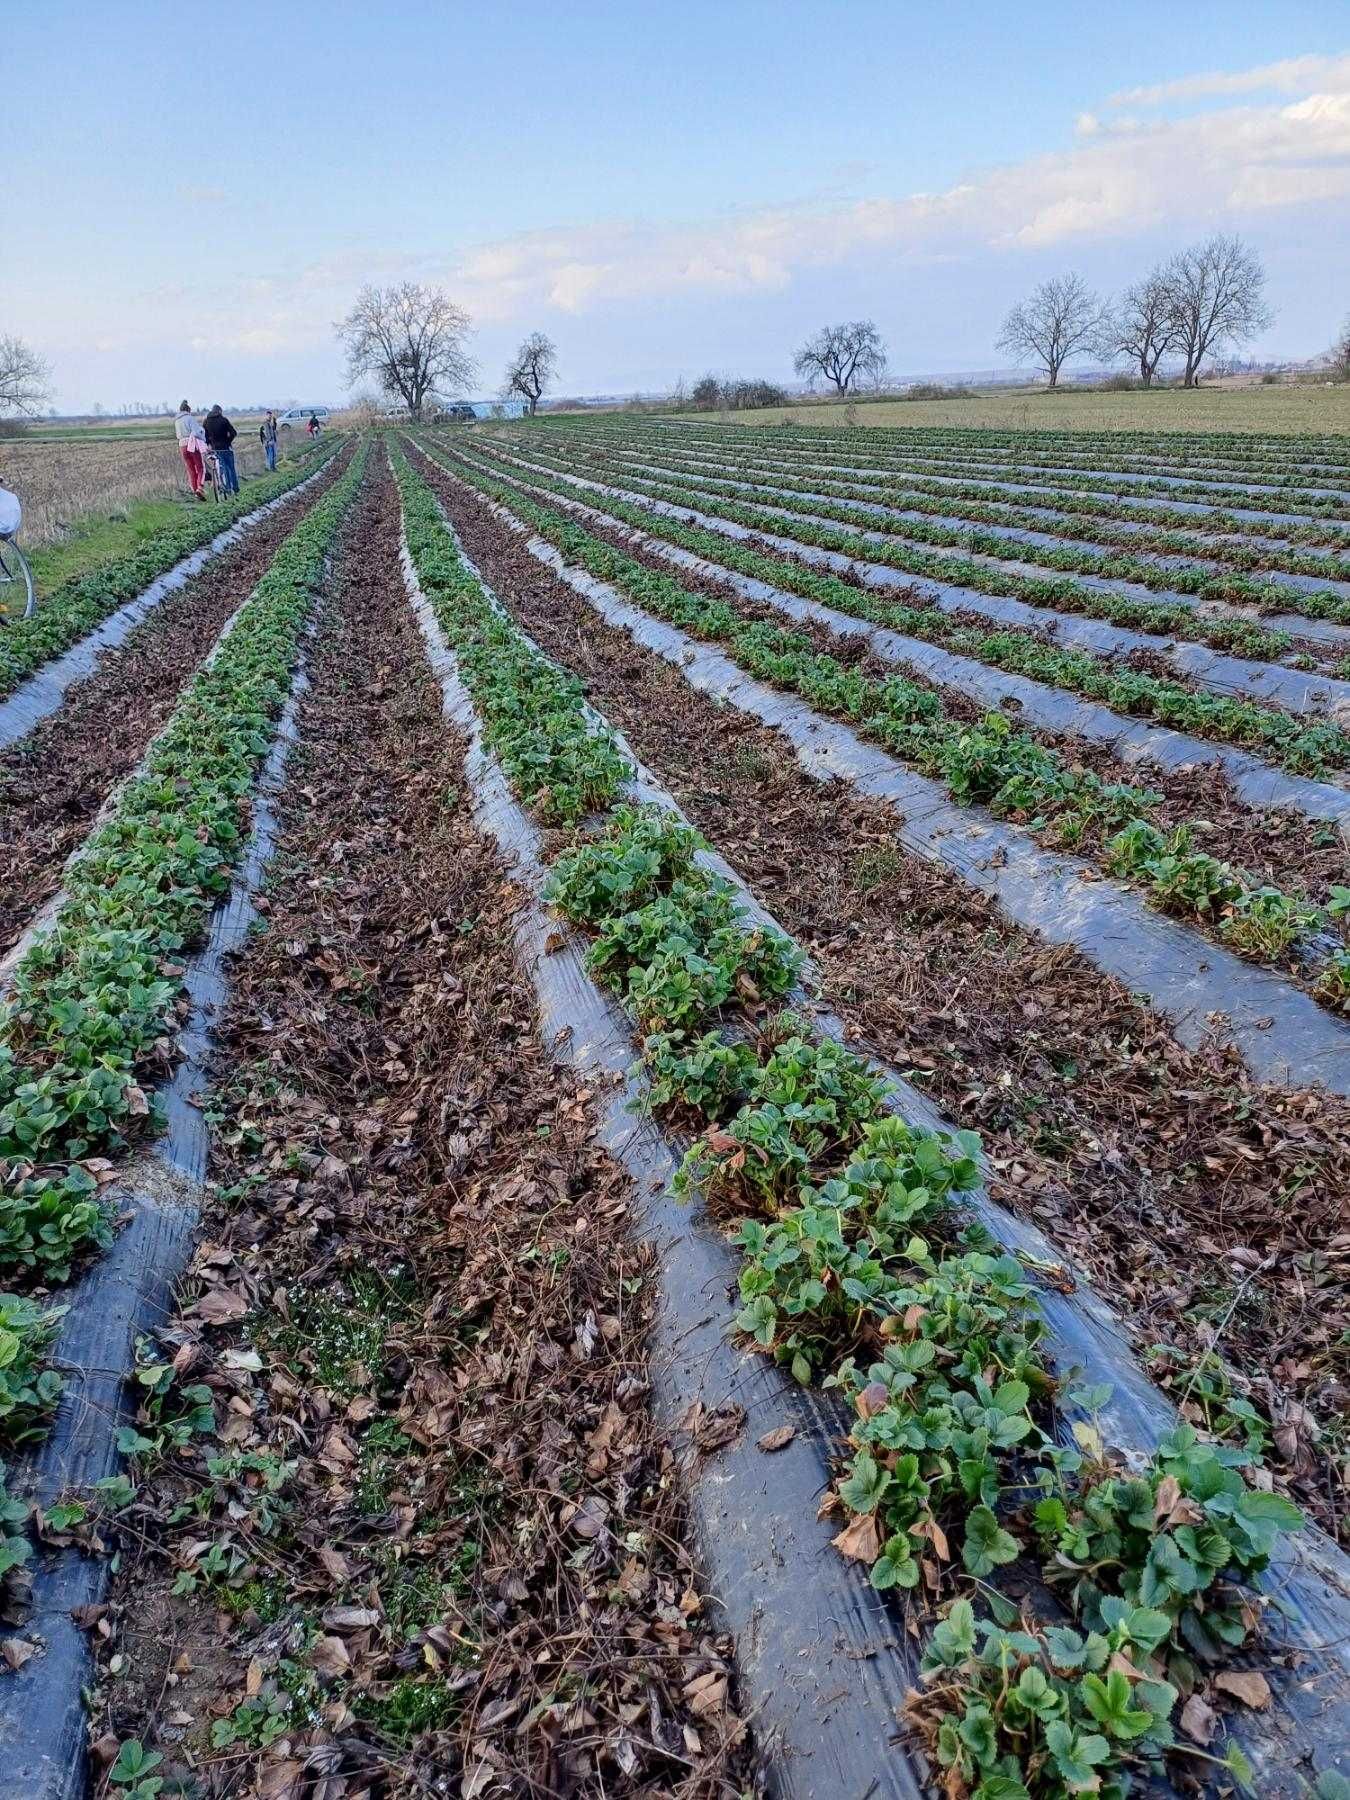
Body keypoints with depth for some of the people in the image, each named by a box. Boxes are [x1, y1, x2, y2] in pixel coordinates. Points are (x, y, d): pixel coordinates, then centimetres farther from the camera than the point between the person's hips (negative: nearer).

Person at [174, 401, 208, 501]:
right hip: (193, 445, -6)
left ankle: (195, 490, 10)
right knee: (201, 468, -1)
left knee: (190, 470, 10)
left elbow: (177, 435, 19)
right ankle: (200, 487, -19)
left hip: (182, 446, 6)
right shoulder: (189, 418, -4)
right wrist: (204, 440, -1)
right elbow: (196, 432, -14)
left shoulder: (176, 421, 16)